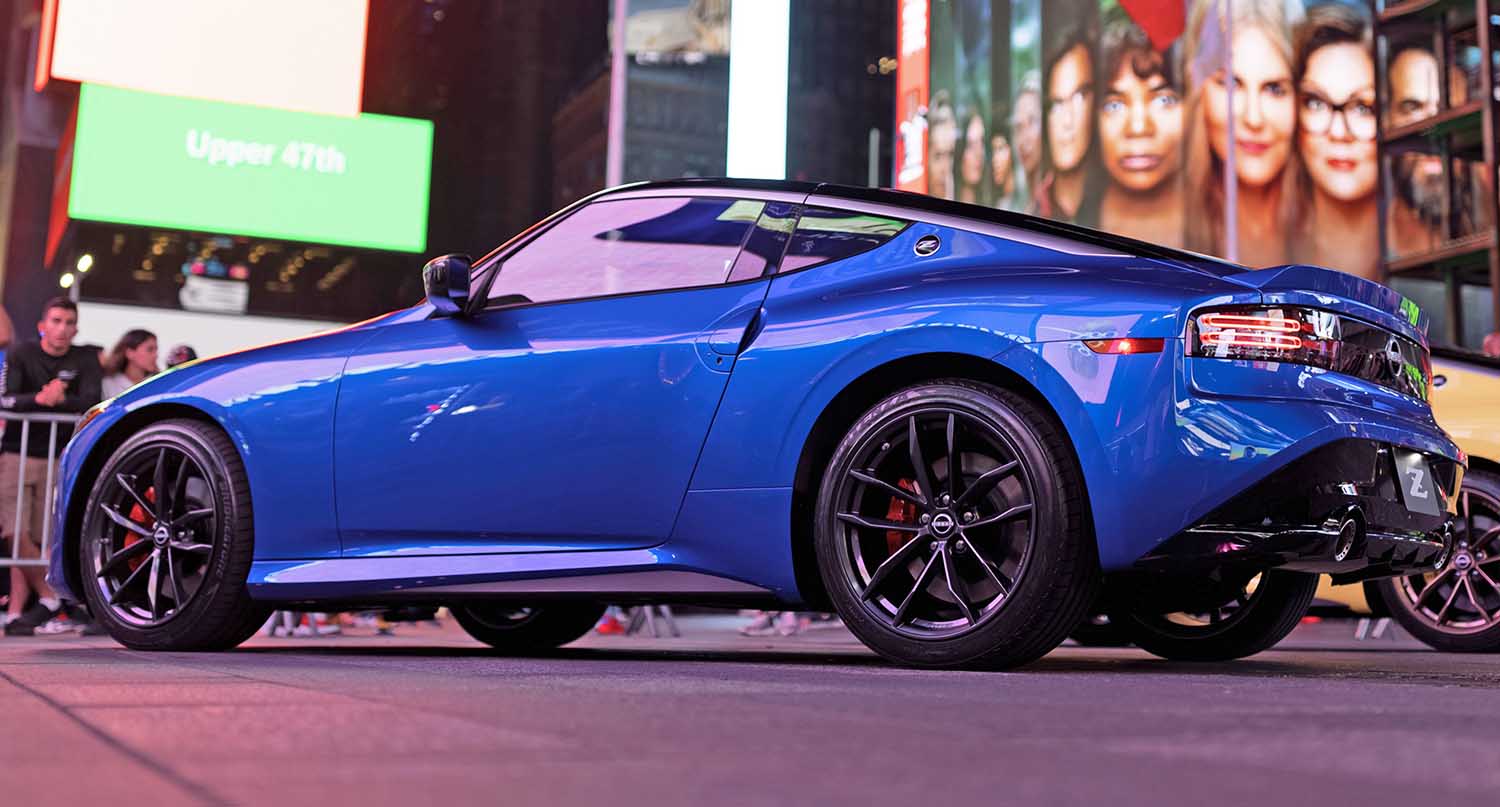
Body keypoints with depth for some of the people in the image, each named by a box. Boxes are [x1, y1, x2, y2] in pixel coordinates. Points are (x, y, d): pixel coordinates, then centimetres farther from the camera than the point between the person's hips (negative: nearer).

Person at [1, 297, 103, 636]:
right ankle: (48, 596, 0)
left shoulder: (84, 360, 5)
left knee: (36, 538, -3)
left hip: (58, 458, 0)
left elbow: (92, 402, -10)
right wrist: (39, 398, -31)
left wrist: (61, 399, -28)